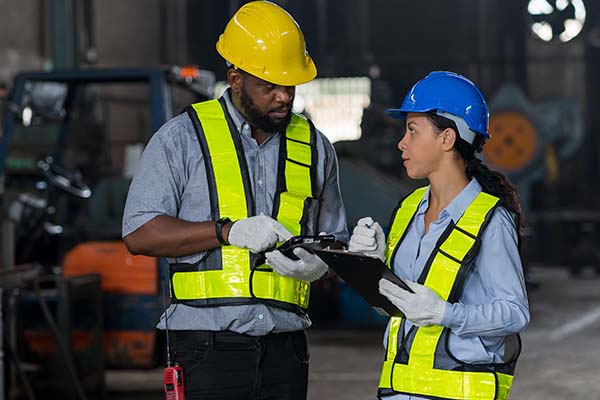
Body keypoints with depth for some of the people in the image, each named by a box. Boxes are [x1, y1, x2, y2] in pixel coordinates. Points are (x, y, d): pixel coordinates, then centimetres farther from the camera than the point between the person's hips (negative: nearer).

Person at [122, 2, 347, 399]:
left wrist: (316, 265, -3)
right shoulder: (182, 138, 1)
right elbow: (139, 233, -6)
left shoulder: (314, 146, 15)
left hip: (284, 350, 4)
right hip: (209, 350, -4)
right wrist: (228, 231, -15)